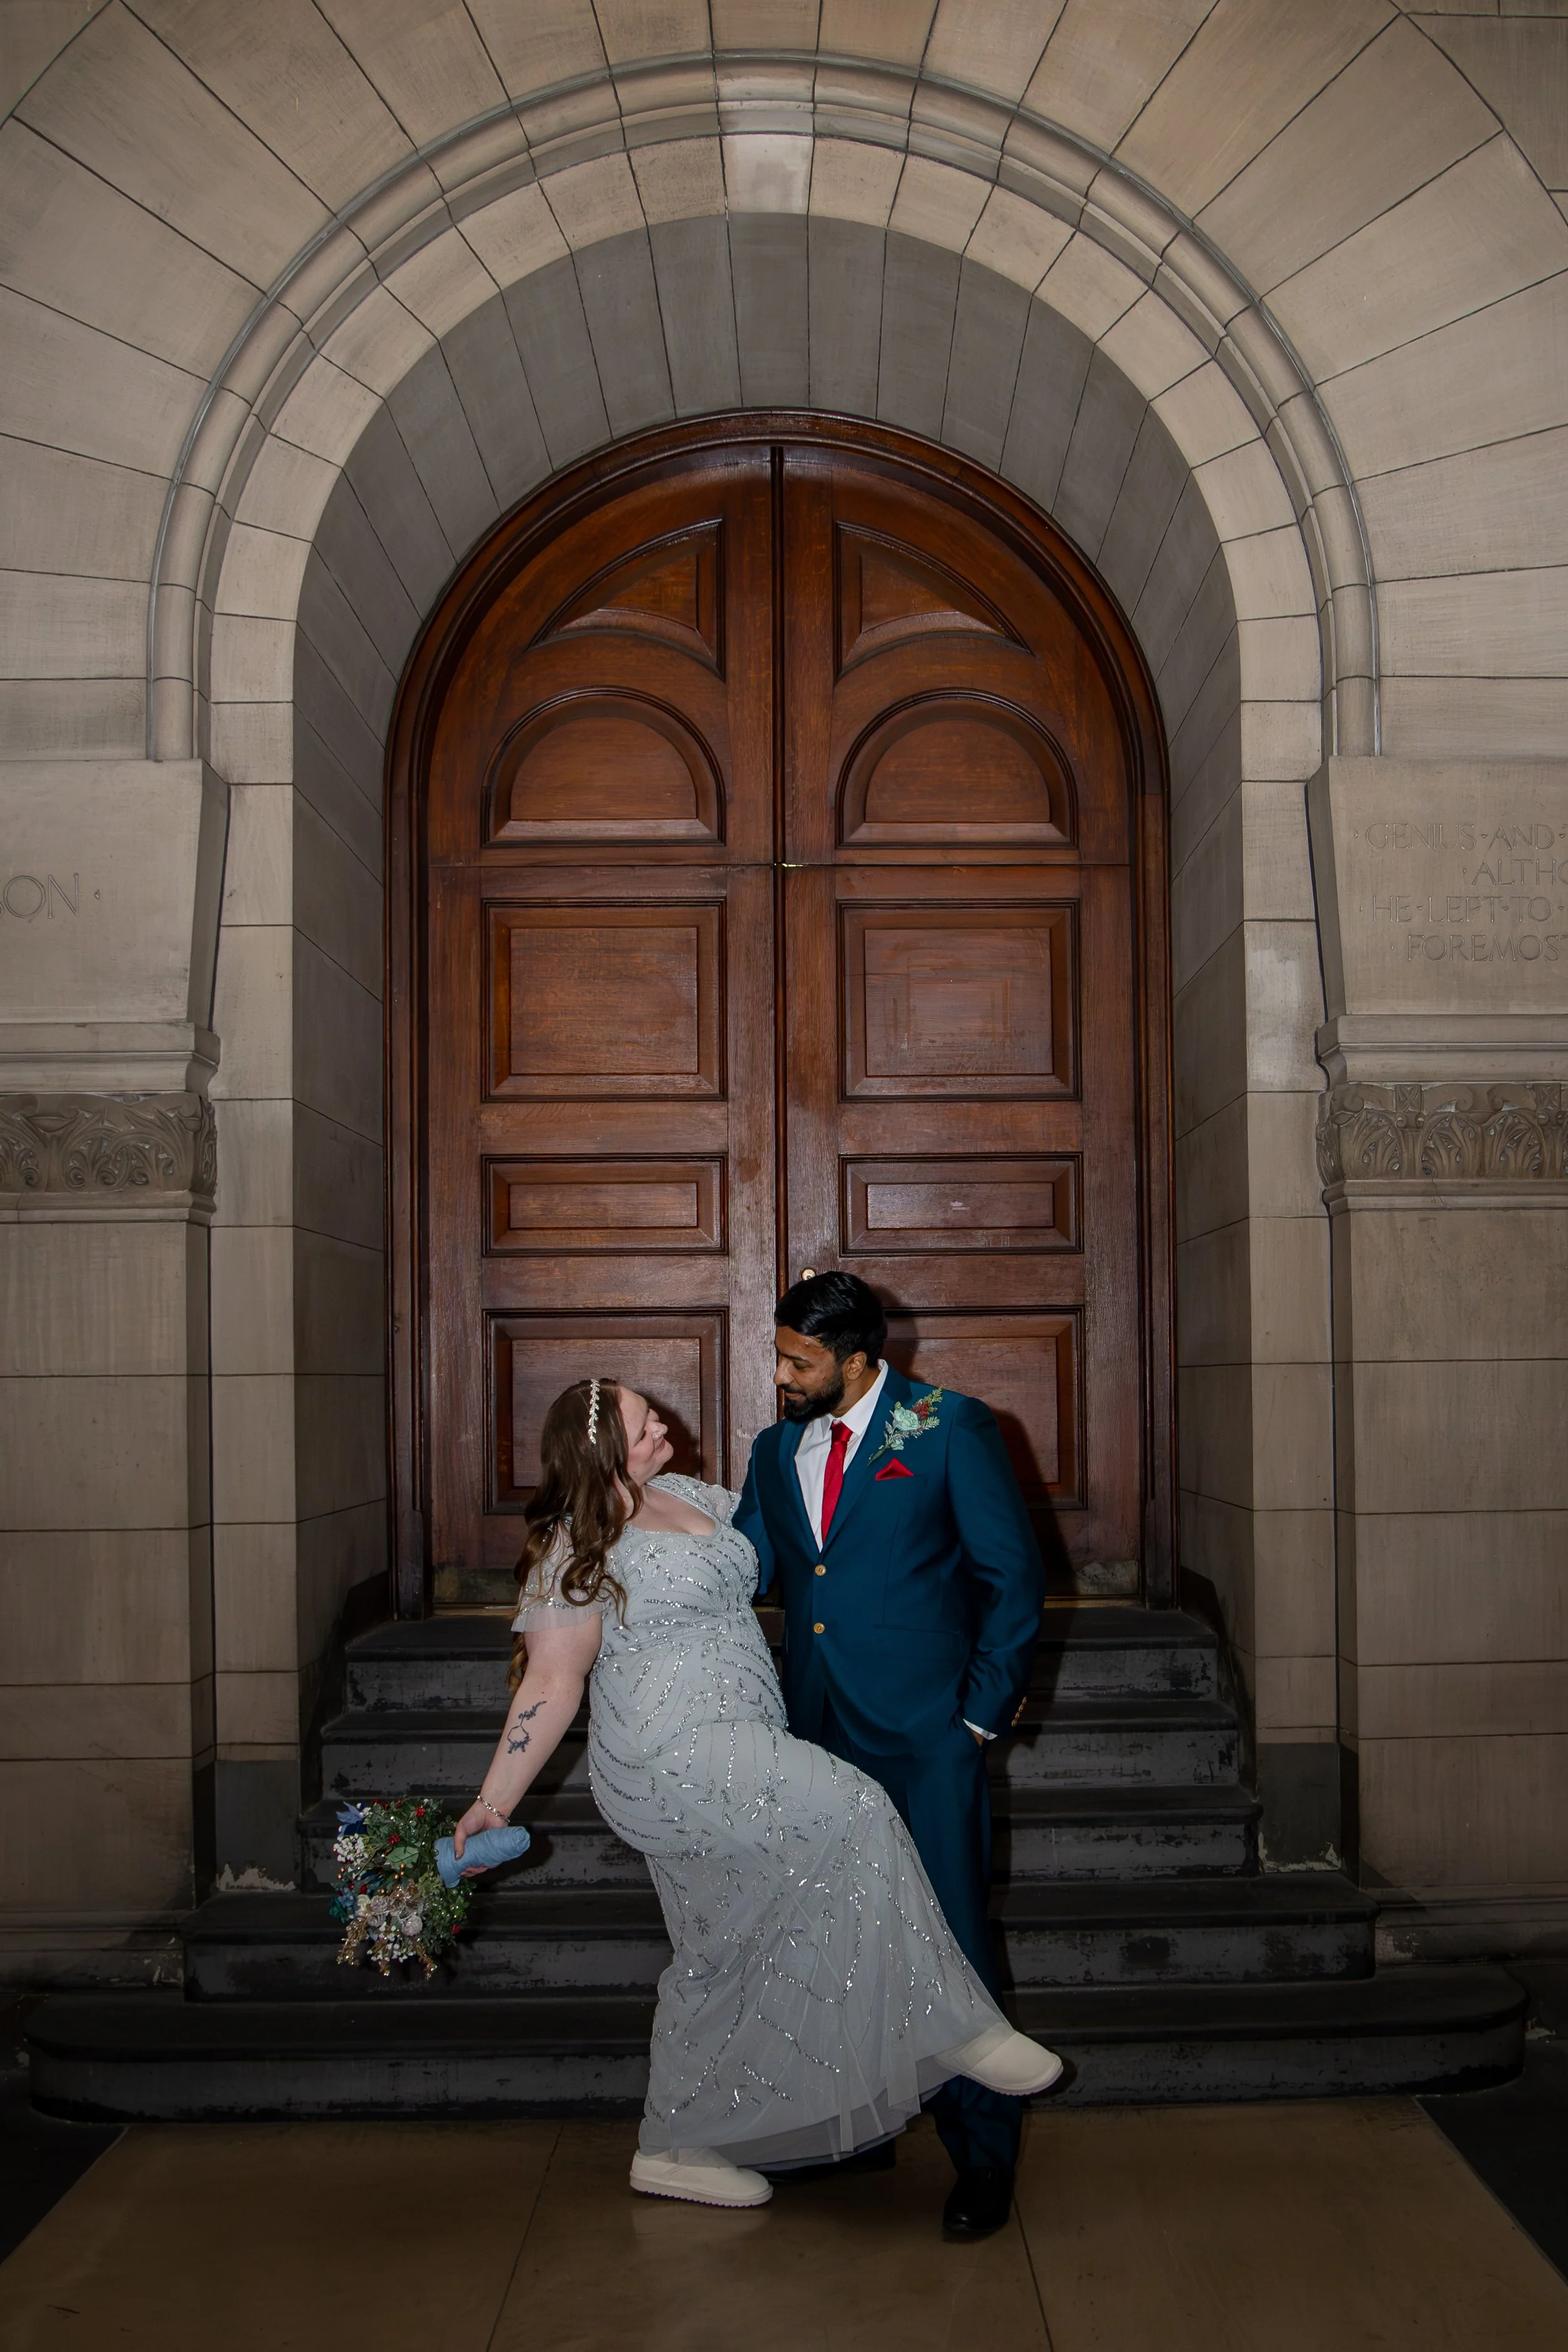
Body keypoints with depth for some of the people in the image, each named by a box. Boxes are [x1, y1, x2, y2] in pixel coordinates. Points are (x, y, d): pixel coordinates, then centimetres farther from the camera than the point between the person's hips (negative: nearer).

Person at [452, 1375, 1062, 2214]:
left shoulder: (690, 1497, 13)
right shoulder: (578, 1549, -10)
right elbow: (550, 1686, -9)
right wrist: (494, 1801, -12)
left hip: (731, 1765, 9)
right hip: (676, 1757, -9)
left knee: (721, 1957, 13)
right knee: (855, 1814, -22)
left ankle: (674, 2147, 25)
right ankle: (954, 2027, -13)